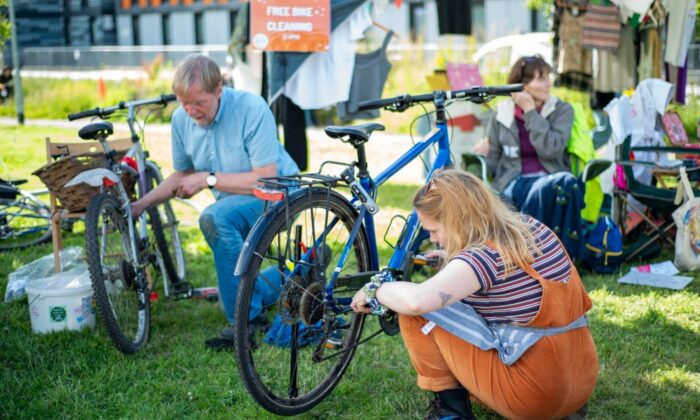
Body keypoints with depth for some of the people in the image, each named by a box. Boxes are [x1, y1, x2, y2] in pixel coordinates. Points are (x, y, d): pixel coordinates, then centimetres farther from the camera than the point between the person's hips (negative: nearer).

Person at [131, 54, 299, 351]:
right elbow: (183, 174, 7)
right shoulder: (181, 118, -7)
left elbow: (266, 178, -29)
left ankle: (245, 322, -27)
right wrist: (139, 205, -5)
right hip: (234, 204, 8)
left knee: (215, 218, -36)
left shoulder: (252, 109, -25)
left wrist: (209, 179, -27)